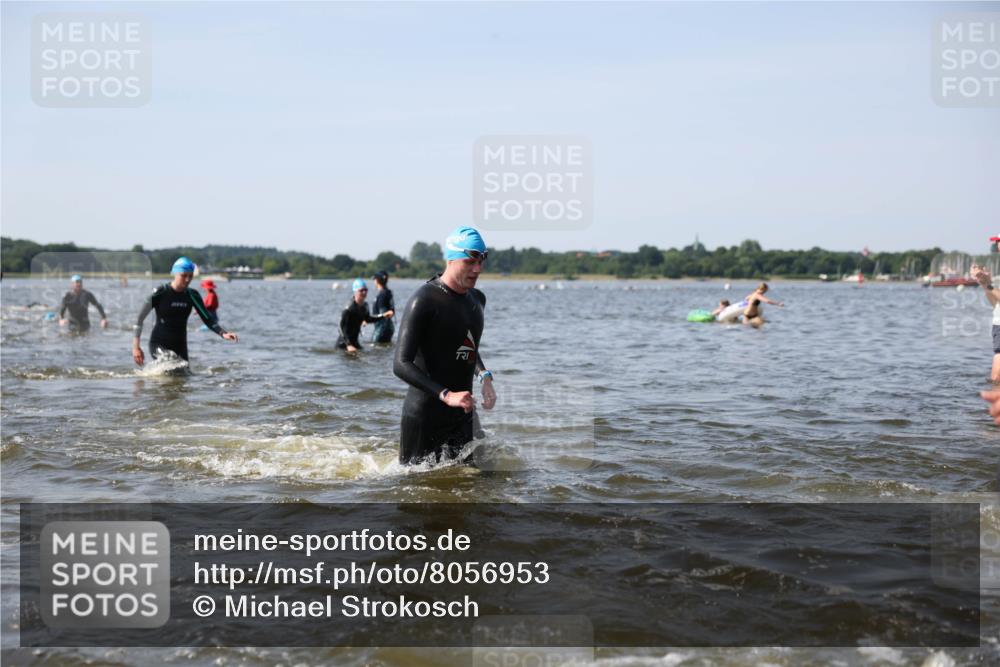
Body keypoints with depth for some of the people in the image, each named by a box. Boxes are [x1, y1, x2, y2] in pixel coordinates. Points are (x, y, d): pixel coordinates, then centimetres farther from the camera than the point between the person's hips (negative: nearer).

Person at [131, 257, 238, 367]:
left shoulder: (192, 295, 0)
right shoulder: (160, 293, -12)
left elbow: (207, 319, 1)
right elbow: (140, 318, -8)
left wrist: (223, 334, -17)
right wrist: (136, 346, -13)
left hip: (180, 345, 5)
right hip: (159, 344, -5)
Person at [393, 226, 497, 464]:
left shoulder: (477, 299, 10)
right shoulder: (424, 300, -16)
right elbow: (401, 365, -22)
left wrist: (484, 376, 6)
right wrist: (446, 395, -30)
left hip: (462, 415, 7)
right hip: (424, 416, -7)